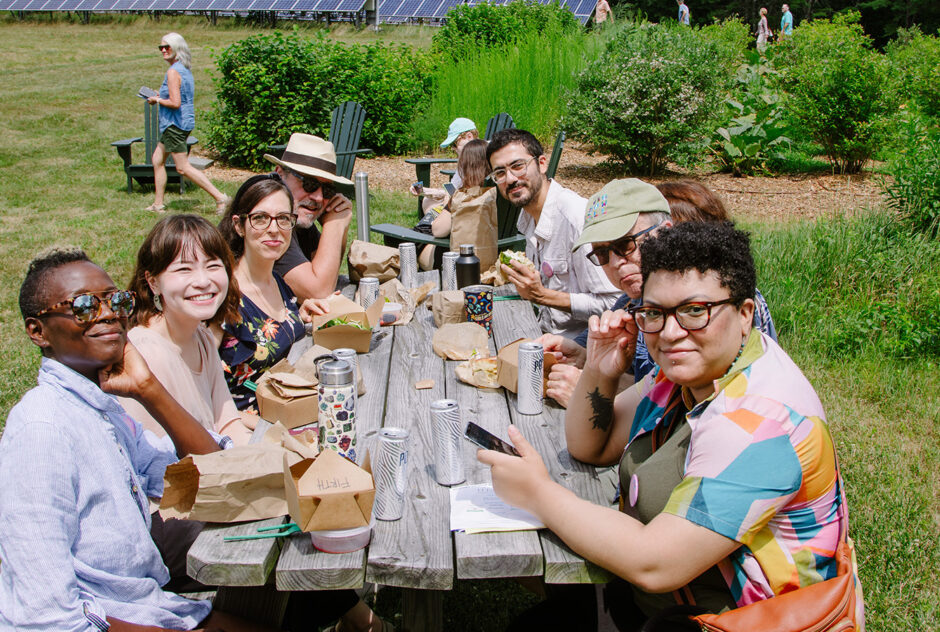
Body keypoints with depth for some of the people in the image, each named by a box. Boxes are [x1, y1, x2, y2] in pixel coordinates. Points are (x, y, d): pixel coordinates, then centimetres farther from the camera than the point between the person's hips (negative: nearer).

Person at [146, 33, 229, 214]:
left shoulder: (173, 72, -17)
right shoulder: (185, 70, 11)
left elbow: (175, 103, -24)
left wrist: (157, 100, -8)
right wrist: (161, 96, 17)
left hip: (175, 124, -10)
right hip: (184, 122, 10)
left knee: (183, 168, -8)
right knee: (157, 160, 16)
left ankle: (220, 197, -11)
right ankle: (158, 204, 21)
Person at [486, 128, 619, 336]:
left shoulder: (580, 218, -20)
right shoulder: (528, 214, 7)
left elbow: (612, 306, -22)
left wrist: (540, 295, -22)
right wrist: (515, 274, 5)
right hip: (545, 332, 8)